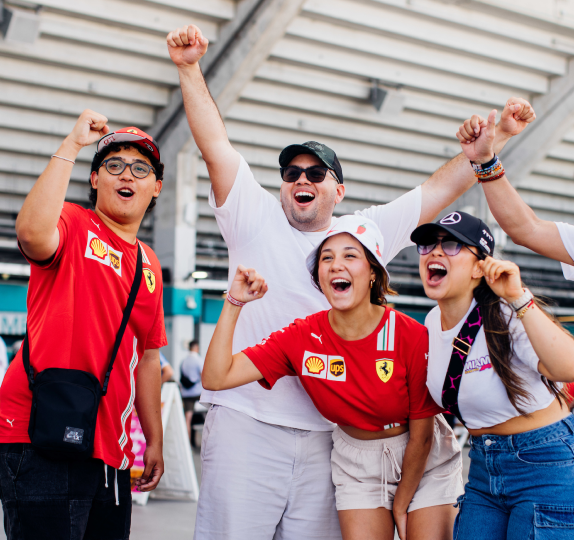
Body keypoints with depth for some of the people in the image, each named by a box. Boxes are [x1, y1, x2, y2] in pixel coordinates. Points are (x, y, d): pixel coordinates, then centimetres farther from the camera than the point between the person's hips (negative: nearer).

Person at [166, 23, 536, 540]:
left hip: (322, 434, 3)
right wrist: (190, 69, -8)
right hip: (246, 422, -2)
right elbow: (215, 144, 0)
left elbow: (440, 189, 16)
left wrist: (497, 138, 12)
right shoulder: (256, 218, 7)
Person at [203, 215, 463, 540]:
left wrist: (401, 506, -4)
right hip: (358, 461, 2)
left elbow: (421, 435, -12)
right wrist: (234, 303, -24)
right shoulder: (303, 337, -15)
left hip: (425, 461, -1)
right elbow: (216, 378, -20)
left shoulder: (412, 337, -23)